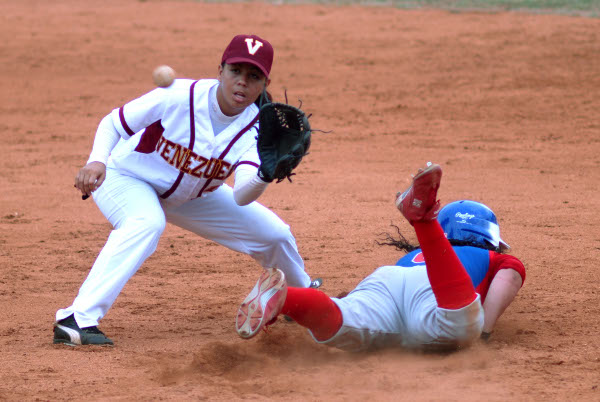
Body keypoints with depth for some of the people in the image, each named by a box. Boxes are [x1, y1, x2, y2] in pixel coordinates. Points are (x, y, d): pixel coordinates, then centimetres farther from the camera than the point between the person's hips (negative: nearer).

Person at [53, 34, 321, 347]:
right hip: (125, 177, -5)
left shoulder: (255, 129, -20)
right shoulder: (179, 97, -30)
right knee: (147, 223, -40)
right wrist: (97, 161, -37)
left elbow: (241, 197, -34)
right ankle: (78, 320, -46)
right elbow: (113, 123, -19)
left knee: (274, 233, 3)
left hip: (187, 196, 5)